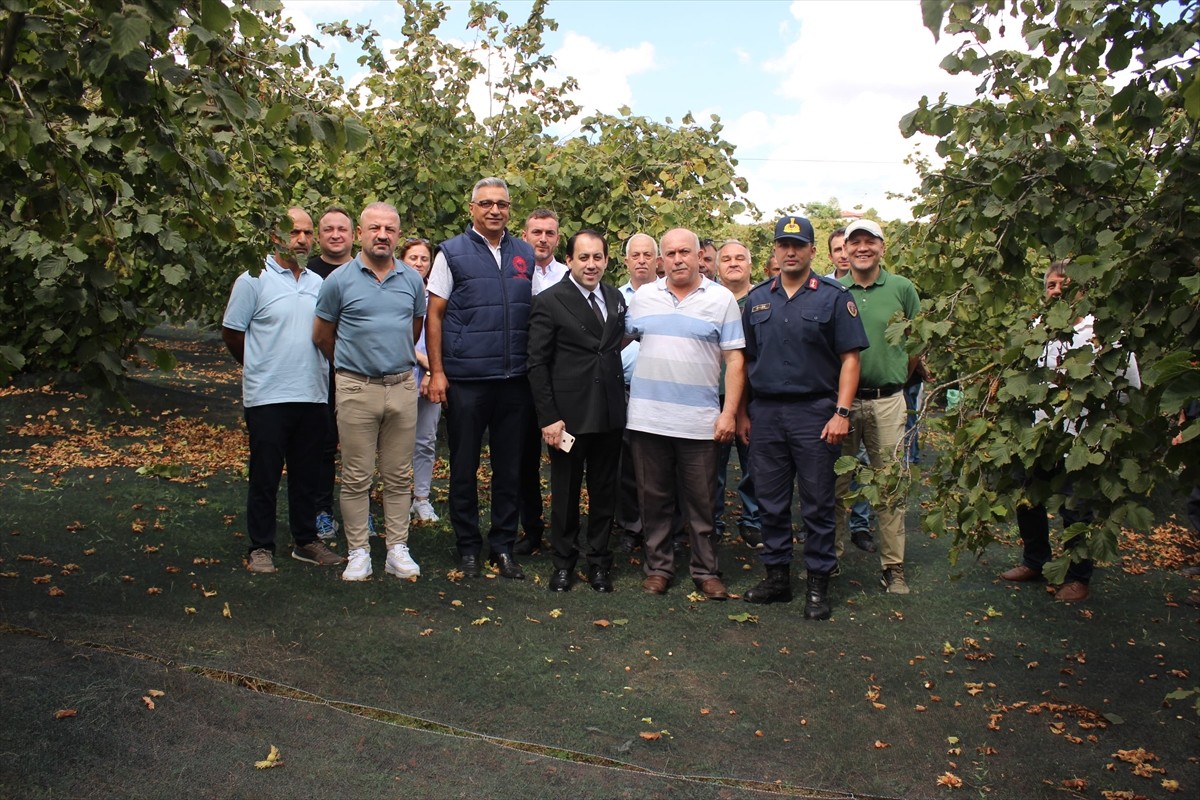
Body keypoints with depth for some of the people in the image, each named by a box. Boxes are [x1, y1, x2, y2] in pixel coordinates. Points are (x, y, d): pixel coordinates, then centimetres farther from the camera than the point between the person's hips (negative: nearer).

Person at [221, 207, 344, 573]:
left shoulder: (319, 283, 11)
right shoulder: (254, 280, -5)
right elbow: (231, 333, -1)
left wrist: (311, 367, 10)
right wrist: (261, 367, 8)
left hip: (312, 395, 5)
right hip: (268, 396, -5)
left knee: (307, 474, 13)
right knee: (265, 475, 3)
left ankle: (306, 540, 24)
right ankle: (261, 547, 13)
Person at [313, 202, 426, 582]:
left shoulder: (412, 280, 7)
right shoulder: (340, 279, -2)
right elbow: (322, 336, 9)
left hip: (402, 387, 3)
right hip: (357, 390, -2)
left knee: (399, 476, 9)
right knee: (356, 478, 3)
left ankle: (398, 550, 17)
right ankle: (358, 553, 12)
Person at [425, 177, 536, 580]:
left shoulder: (525, 254, 10)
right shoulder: (452, 253, 1)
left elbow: (535, 314, 14)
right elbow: (434, 314, -1)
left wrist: (535, 368, 5)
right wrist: (437, 372, -8)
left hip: (515, 380, 3)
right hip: (465, 379, -3)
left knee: (510, 467, 9)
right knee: (464, 467, 6)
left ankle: (503, 545, 21)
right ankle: (468, 547, 19)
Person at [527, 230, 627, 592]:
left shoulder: (616, 299, 8)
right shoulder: (549, 301, -7)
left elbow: (618, 347, 13)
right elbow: (537, 364, -9)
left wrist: (622, 395, 4)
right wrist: (548, 418, -13)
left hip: (610, 413, 4)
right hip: (569, 413, -4)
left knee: (604, 490, 12)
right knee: (565, 491, 9)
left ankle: (599, 561, 27)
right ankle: (563, 562, 25)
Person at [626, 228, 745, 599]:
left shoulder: (721, 299, 0)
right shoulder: (642, 296, 8)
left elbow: (734, 359, -2)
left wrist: (729, 412, -8)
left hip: (699, 420, -2)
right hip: (647, 416, 2)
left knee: (700, 502, 6)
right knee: (653, 498, 10)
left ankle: (705, 570, 19)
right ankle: (658, 566, 23)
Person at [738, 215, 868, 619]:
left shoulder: (834, 297, 0)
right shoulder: (757, 298, 10)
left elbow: (849, 358, -4)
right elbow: (745, 359, 13)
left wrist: (841, 413, -12)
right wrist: (742, 412, 8)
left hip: (814, 411, -3)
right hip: (765, 413, 3)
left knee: (818, 504, 3)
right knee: (771, 502, 10)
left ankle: (818, 584, 13)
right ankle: (777, 576, 22)